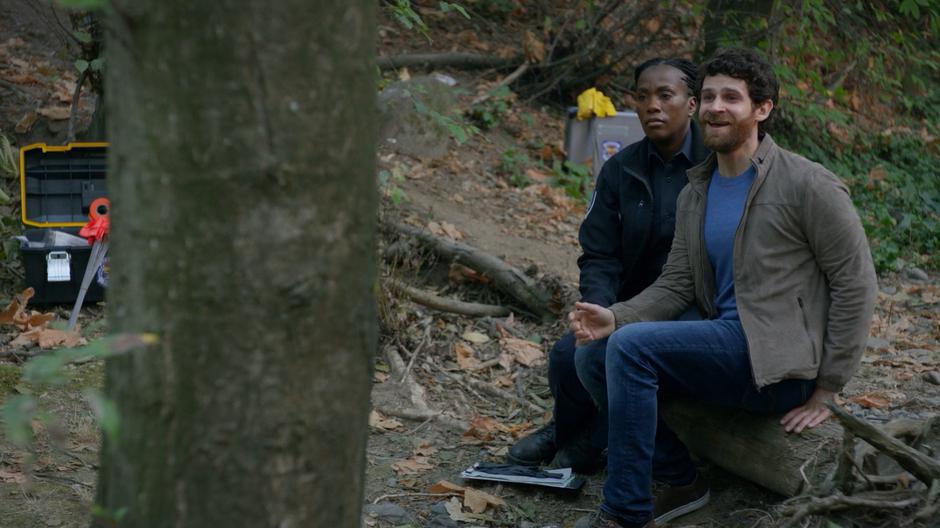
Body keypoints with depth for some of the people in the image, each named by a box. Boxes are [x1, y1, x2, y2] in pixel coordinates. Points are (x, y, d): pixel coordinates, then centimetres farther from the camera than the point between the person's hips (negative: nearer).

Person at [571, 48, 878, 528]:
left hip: (779, 362, -7)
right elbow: (676, 284, 8)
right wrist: (616, 317, -13)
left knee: (632, 347, -24)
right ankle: (681, 481, 6)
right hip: (726, 350, 7)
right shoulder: (694, 195, 12)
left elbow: (856, 284, -9)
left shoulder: (807, 185, -9)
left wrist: (826, 390, -10)